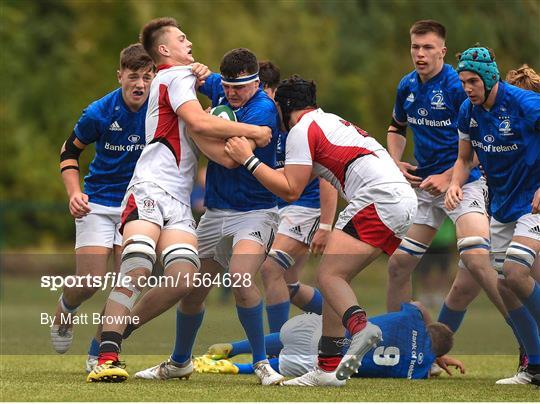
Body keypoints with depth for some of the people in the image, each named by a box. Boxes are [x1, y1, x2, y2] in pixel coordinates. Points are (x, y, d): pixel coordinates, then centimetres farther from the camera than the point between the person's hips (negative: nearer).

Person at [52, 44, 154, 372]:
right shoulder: (99, 113, -13)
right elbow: (70, 151, 1)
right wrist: (75, 193, -12)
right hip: (98, 204, -1)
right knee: (89, 283, -9)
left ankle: (99, 354, 8)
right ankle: (65, 310, 28)